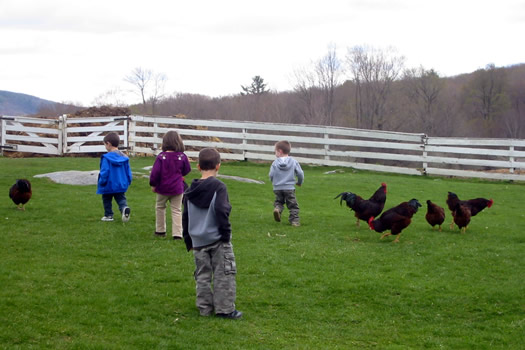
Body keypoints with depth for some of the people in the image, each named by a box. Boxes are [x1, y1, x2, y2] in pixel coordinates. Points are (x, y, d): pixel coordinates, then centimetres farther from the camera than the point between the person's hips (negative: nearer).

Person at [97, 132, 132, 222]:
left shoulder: (106, 158, -16)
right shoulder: (124, 157, 2)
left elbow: (104, 172, -17)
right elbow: (128, 172, 8)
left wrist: (101, 183, -6)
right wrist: (127, 182, 19)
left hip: (109, 186, -4)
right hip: (121, 185, 4)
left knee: (106, 200, 14)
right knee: (121, 199, 6)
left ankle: (108, 215, 20)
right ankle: (124, 208, -22)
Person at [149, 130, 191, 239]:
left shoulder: (161, 156, -14)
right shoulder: (182, 157, -8)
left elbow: (155, 171, -14)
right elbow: (186, 170, 5)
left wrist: (153, 184, 1)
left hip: (163, 188, -1)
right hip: (177, 188, 1)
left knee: (160, 207, 20)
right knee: (176, 210, 7)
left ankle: (160, 230, 26)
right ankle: (177, 234, 0)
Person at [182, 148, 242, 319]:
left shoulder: (191, 190, 8)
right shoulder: (218, 186, -10)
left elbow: (185, 217, 14)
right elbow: (221, 210, -20)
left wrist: (188, 240, 22)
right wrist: (226, 233, -11)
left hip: (198, 241, 5)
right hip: (218, 240, -5)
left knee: (202, 275, 13)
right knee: (223, 274, 2)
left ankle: (205, 307, 15)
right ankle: (224, 308, 2)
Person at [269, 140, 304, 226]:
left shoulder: (275, 163, -2)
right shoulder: (294, 162, 0)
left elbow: (271, 175, -4)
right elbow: (300, 173, 0)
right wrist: (299, 182, 19)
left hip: (277, 188, 1)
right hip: (289, 188, -1)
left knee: (278, 202, 19)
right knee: (293, 205, 6)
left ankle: (277, 208, -10)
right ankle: (294, 220, 0)